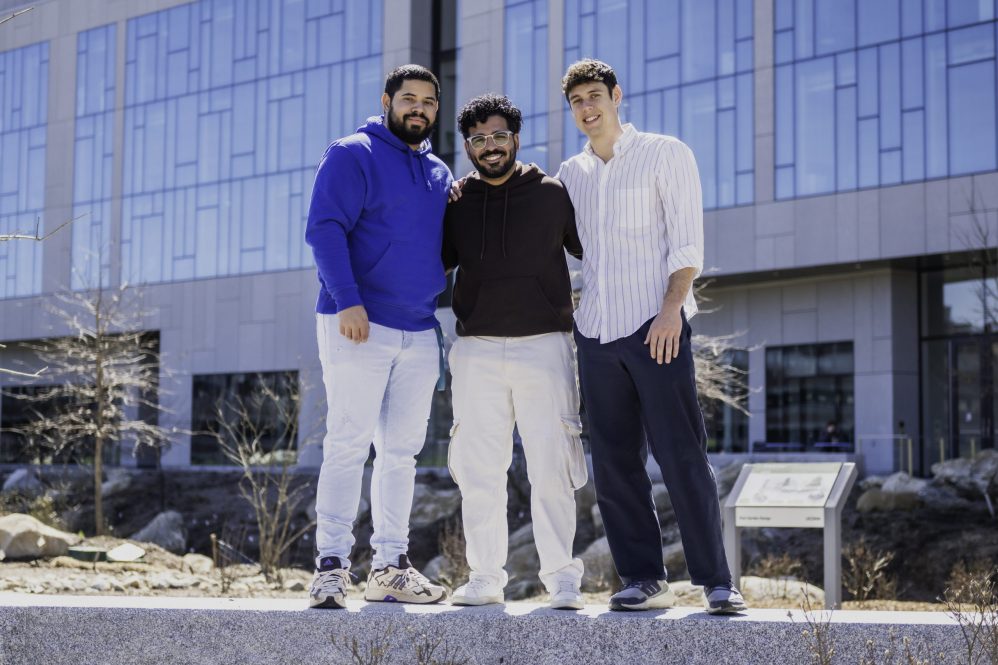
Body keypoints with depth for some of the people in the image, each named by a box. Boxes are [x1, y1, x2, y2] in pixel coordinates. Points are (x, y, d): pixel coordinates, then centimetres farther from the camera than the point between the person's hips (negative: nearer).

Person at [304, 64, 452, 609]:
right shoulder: (353, 155, -2)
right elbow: (325, 228, -12)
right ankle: (331, 565, -6)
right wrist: (347, 299, -22)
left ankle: (390, 565, 15)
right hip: (358, 325, -7)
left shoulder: (440, 174, 19)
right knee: (349, 444, -9)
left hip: (419, 332, 7)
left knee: (402, 450, 8)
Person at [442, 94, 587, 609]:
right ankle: (485, 578, 12)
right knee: (479, 473, 3)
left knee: (551, 471, -3)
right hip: (476, 350, 2)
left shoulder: (552, 194, 6)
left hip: (544, 345, -2)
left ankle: (562, 579, 4)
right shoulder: (457, 204, 11)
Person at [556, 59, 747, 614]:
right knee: (615, 466, 3)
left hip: (656, 325, -5)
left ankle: (717, 581, -6)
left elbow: (688, 241, -4)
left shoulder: (666, 154, 4)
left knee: (683, 458, -9)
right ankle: (644, 579, 9)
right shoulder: (571, 174, 18)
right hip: (596, 332, 5)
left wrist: (672, 308, -17)